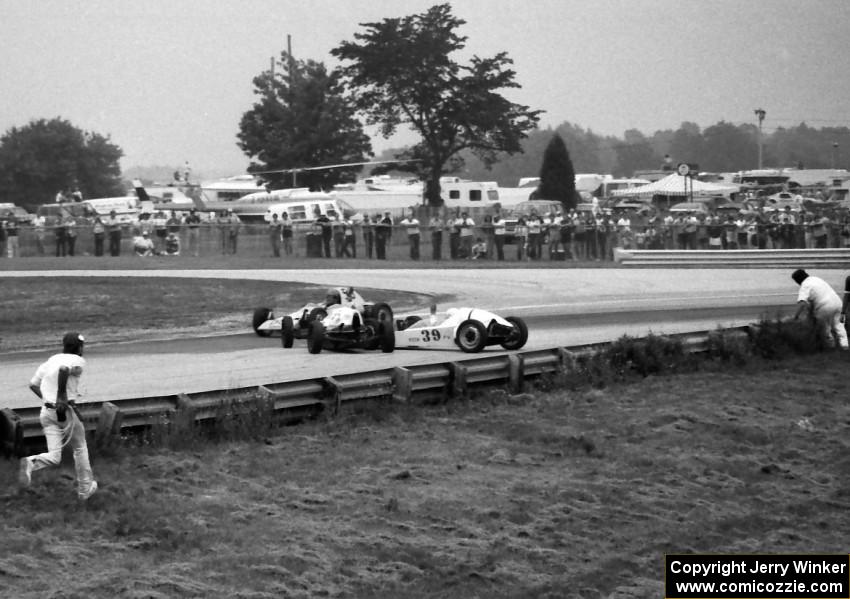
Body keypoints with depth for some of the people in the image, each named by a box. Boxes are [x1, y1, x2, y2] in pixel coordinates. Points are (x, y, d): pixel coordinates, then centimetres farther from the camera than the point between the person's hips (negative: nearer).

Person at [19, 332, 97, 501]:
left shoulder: (50, 360, 14)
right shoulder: (78, 361, -6)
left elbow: (33, 384, 15)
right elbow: (63, 369, -28)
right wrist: (61, 397, -24)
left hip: (46, 411, 5)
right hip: (66, 411, -5)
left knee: (54, 456, 2)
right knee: (80, 448, 16)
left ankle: (30, 463, -26)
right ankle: (85, 488, 23)